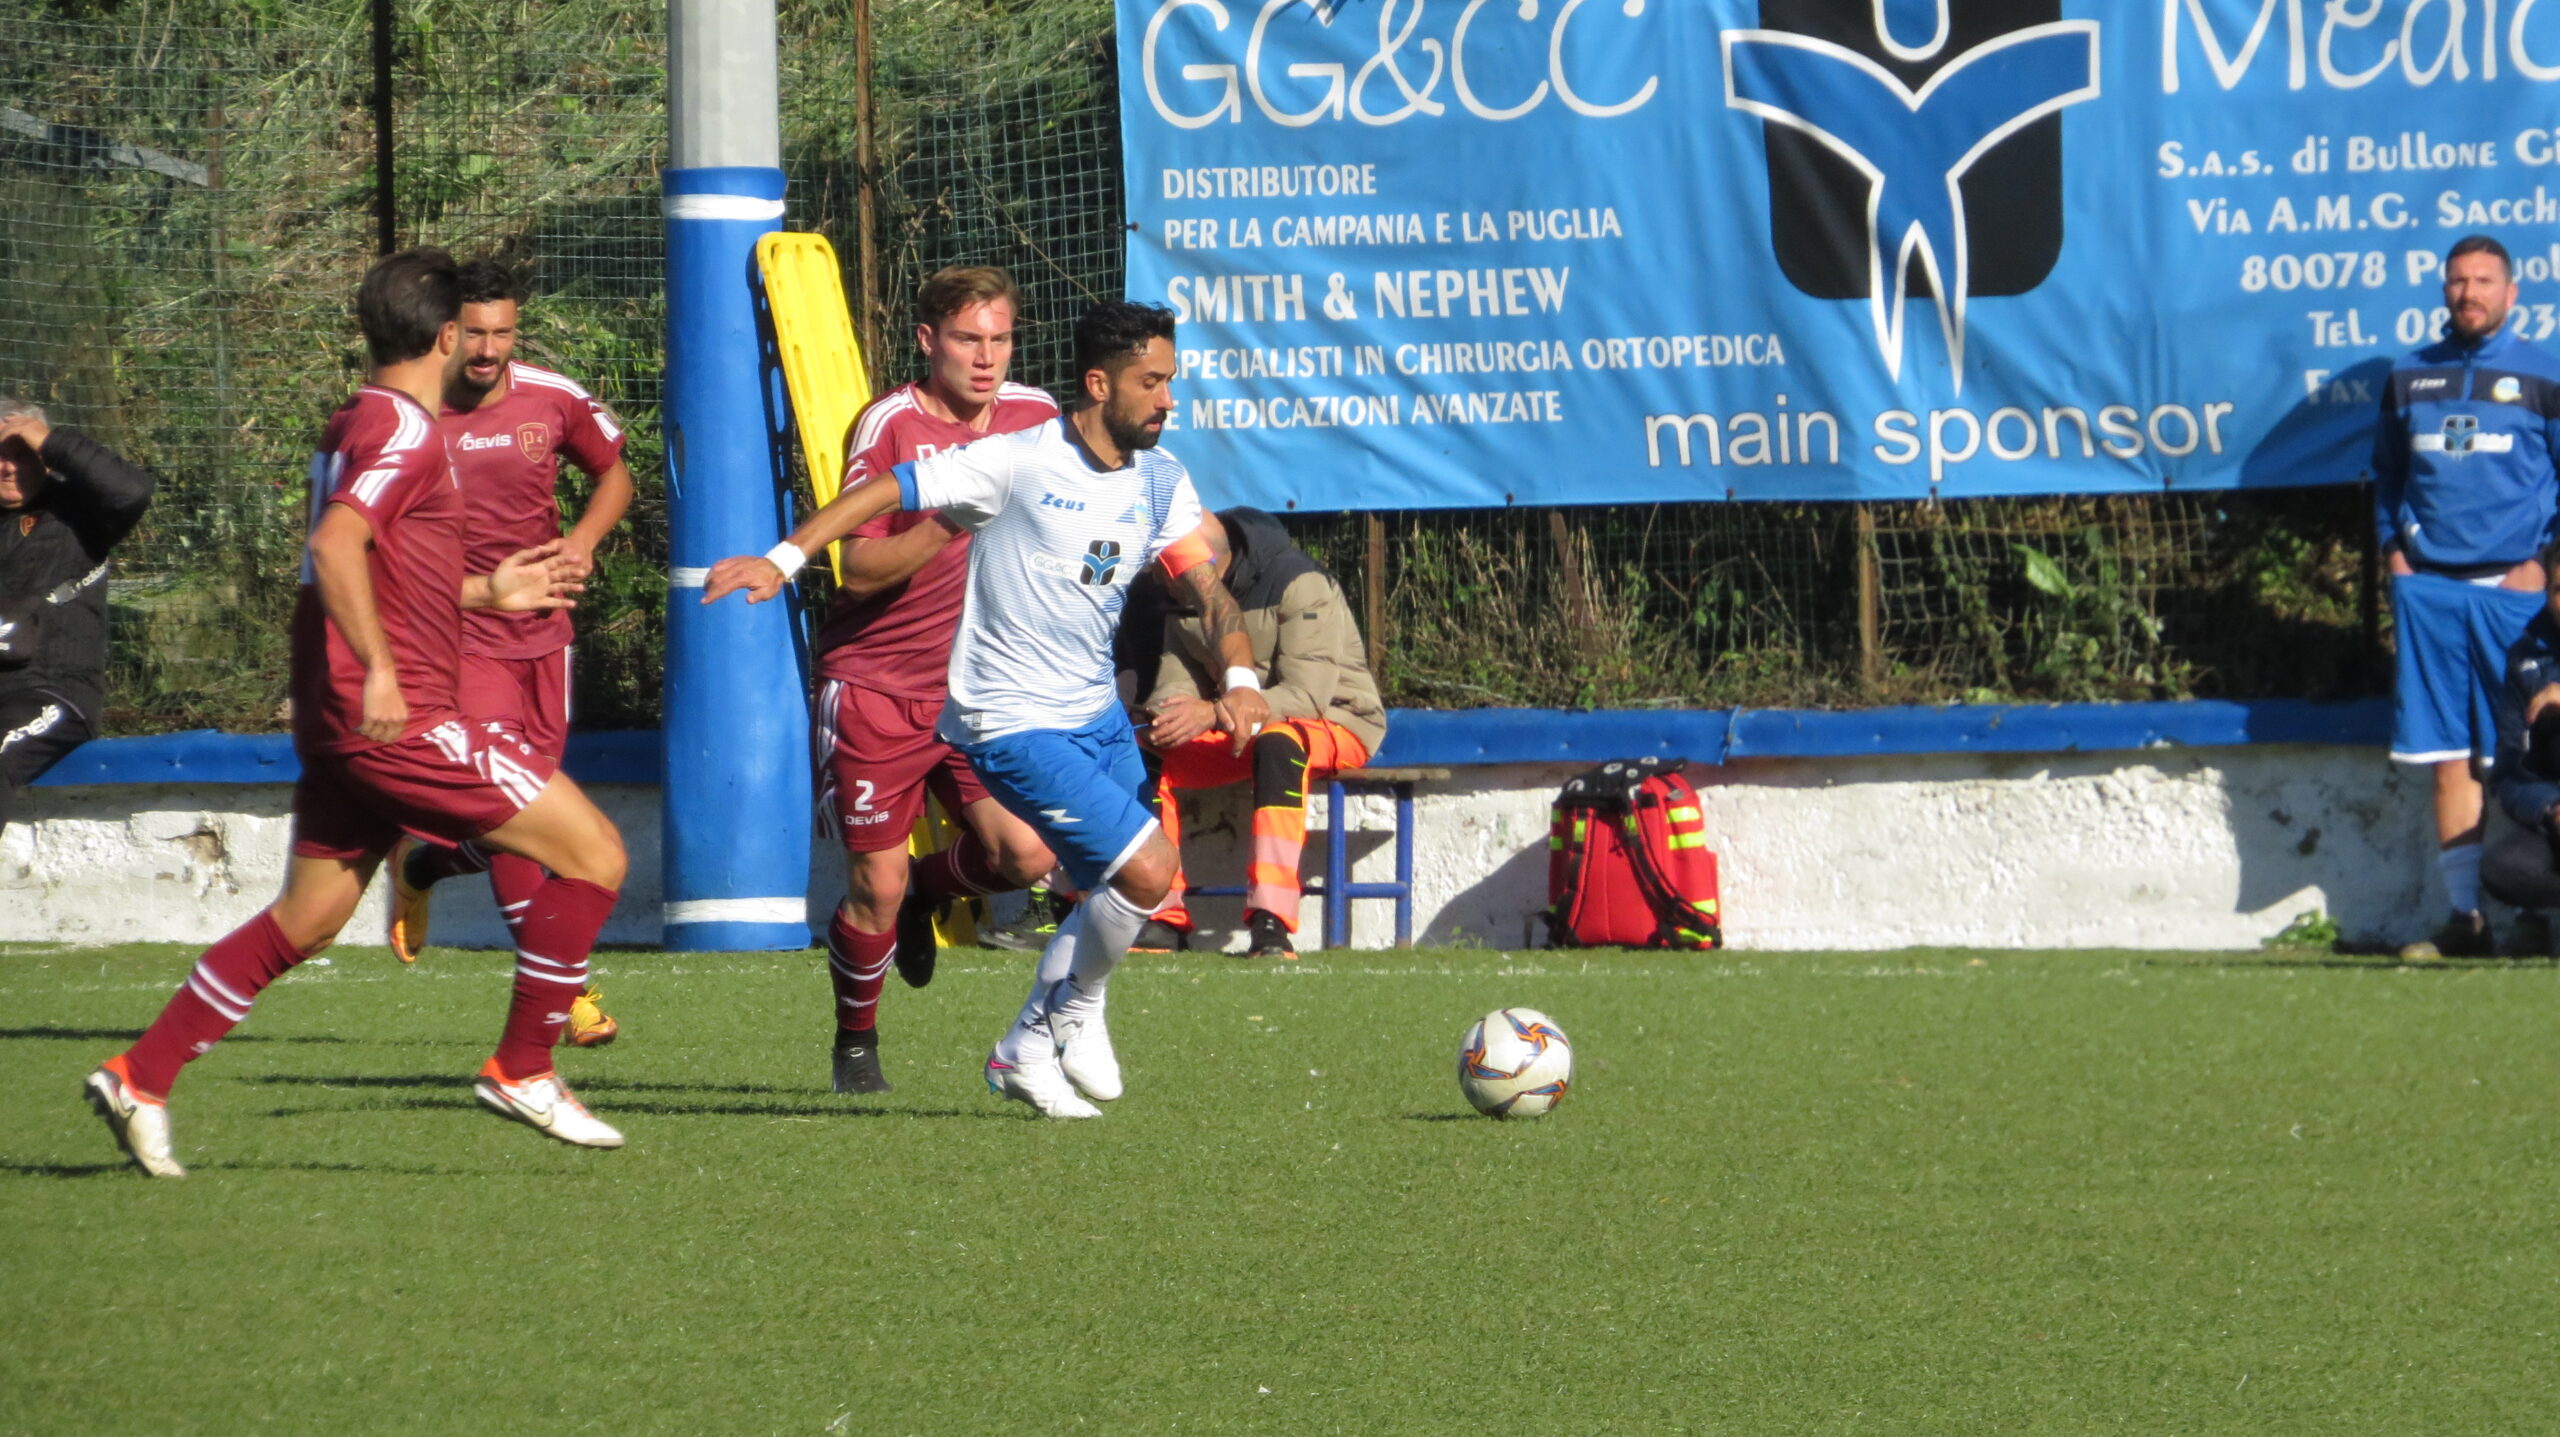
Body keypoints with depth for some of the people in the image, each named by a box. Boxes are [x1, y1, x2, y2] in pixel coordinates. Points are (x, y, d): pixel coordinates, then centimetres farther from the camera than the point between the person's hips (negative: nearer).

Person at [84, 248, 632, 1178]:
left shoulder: (351, 426, 18)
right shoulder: (407, 431, -12)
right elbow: (335, 547, -26)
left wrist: (486, 593, 36)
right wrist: (380, 671, -30)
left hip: (341, 718, 10)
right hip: (402, 717, -10)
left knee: (306, 919, 15)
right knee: (593, 852, -5)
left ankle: (141, 1077, 13)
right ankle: (522, 1071, -1)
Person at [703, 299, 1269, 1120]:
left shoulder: (1159, 482, 4)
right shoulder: (1019, 463, -16)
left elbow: (1207, 588, 0)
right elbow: (888, 491, -11)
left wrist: (1238, 678, -19)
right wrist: (784, 560, -18)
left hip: (1099, 714, 8)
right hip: (1014, 724, -8)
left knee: (1114, 896, 11)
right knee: (1146, 870, -16)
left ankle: (1028, 1050, 29)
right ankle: (1077, 1012, 9)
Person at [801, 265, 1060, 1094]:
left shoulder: (1035, 417, 3)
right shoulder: (890, 425, -12)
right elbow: (858, 569, -16)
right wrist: (943, 526, -29)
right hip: (877, 686, -4)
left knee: (1027, 853, -13)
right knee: (873, 886, -4)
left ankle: (920, 897, 21)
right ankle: (855, 1043, 22)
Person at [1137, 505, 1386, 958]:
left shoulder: (1300, 585, -21)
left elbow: (1308, 694, -29)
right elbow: (1177, 679, 2)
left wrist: (1215, 713, -41)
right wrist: (1163, 717, -24)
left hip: (1336, 721, -7)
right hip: (1239, 731, 7)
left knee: (1276, 744, -41)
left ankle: (1272, 924, -48)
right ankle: (1164, 919, -13)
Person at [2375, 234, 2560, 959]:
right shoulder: (2409, 378, 14)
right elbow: (2388, 472, 22)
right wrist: (2394, 549, 8)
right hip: (2428, 586, 4)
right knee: (2449, 758, 2)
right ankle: (2465, 915, 4)